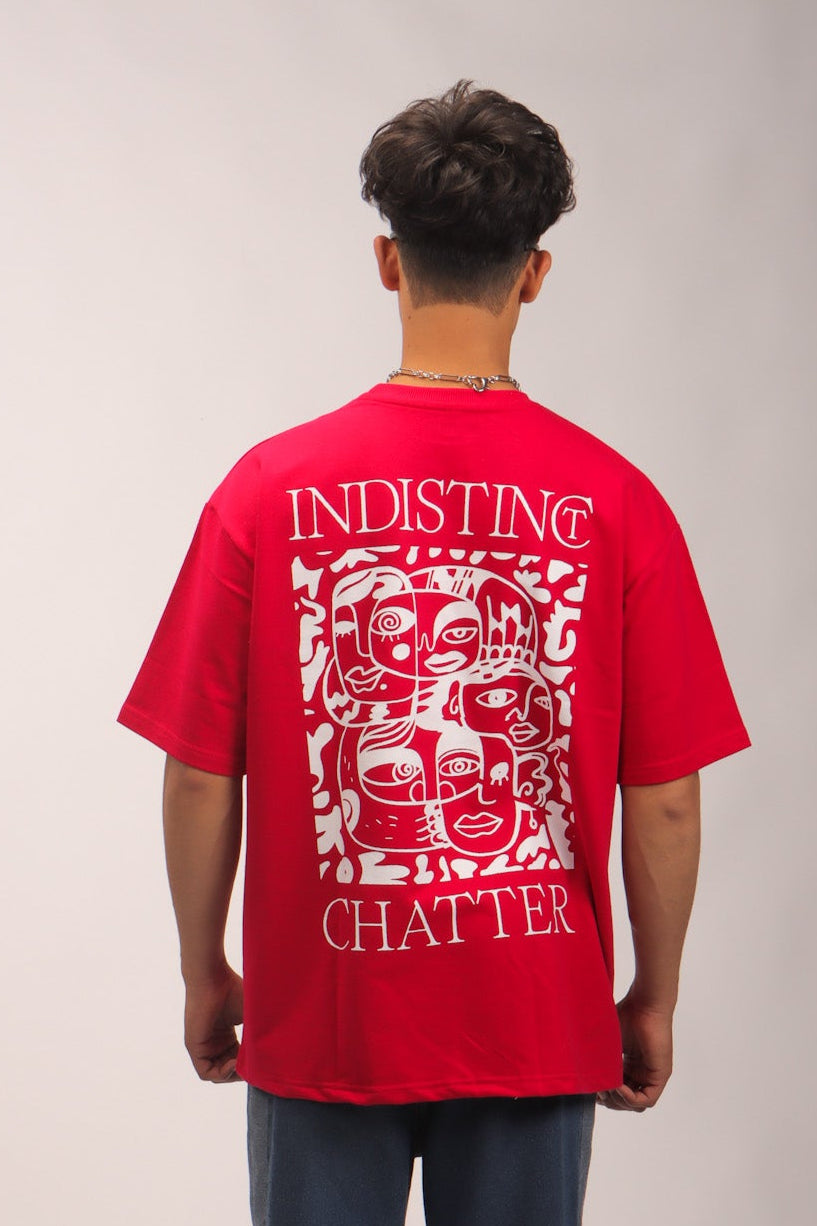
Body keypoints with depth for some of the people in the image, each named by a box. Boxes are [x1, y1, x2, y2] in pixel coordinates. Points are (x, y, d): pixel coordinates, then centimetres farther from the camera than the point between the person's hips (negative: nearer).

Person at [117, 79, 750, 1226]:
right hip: (541, 1022, 0)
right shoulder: (617, 503, -9)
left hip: (323, 1015, 0)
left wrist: (204, 974, 10)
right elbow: (664, 800, -6)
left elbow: (201, 777, -5)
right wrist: (655, 997, 9)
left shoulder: (269, 488, -8)